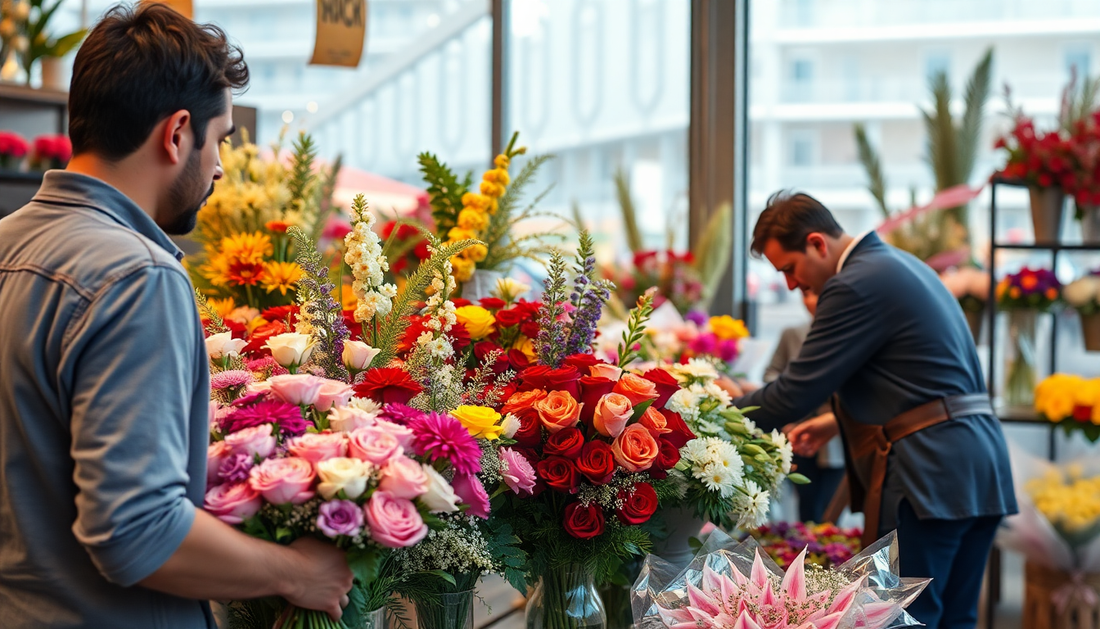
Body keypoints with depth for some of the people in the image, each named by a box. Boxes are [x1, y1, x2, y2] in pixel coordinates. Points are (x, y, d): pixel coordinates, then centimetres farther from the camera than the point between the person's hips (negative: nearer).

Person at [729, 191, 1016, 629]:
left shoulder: (854, 286, -13)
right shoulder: (900, 266, 18)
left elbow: (795, 391, -13)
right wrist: (838, 421, 21)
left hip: (927, 473, -10)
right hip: (981, 465, 10)